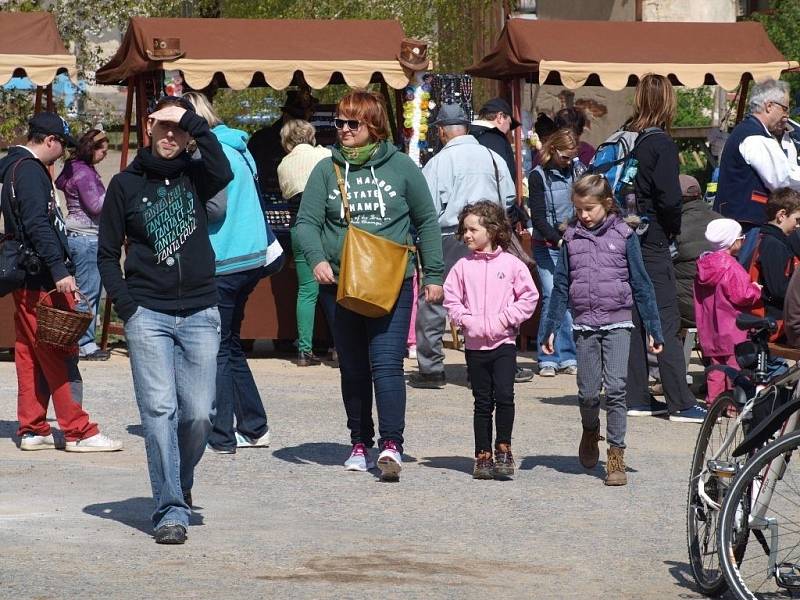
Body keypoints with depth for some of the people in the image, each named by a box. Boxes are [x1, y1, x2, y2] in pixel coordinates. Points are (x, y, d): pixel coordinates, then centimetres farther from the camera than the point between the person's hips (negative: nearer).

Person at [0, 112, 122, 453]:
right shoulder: (30, 171, -13)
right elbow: (38, 225, -24)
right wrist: (59, 269, -30)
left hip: (30, 281, 10)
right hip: (41, 282, -10)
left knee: (31, 356, 11)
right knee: (60, 356, -7)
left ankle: (32, 431, 13)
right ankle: (78, 432, -6)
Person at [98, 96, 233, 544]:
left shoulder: (194, 176, 7)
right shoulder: (126, 184, 7)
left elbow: (223, 173, -17)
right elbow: (108, 252, 9)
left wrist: (195, 120, -11)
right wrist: (125, 305, -3)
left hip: (200, 313, 1)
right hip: (148, 315, -1)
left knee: (200, 413, 0)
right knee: (160, 410, -9)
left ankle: (179, 483, 27)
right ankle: (171, 510, -7)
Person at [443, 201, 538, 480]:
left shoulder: (511, 264, -2)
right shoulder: (463, 266, 4)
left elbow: (528, 297, -2)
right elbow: (451, 298, 6)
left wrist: (504, 319, -10)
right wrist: (466, 320, -9)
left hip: (503, 342, -2)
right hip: (475, 343, 2)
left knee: (504, 395, -15)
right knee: (482, 402, 6)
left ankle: (503, 449, -1)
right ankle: (483, 455, 13)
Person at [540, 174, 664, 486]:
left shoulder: (623, 235, -1)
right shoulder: (572, 238, 7)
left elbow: (641, 284, 2)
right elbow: (561, 286, 11)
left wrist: (653, 330, 1)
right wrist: (551, 329, 7)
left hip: (617, 323, -2)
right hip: (584, 325, 3)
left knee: (615, 388, -12)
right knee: (588, 393, 4)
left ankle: (616, 454, -5)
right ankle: (590, 431, 35)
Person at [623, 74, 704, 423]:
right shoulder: (660, 144, -13)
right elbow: (669, 197, -19)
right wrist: (674, 229, -2)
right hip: (652, 243, -7)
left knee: (633, 319, 12)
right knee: (666, 322, -5)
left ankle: (636, 397, 14)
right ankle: (680, 404, -5)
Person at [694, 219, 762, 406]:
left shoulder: (704, 264, 7)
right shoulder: (730, 266, -17)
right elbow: (741, 296, -21)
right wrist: (756, 290, -1)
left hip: (710, 330, 7)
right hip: (732, 329, -7)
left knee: (716, 367, 12)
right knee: (734, 365, -1)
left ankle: (713, 401, 12)